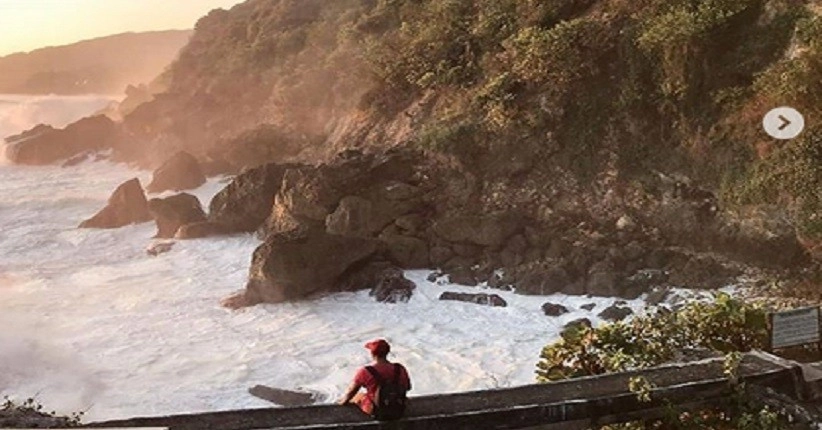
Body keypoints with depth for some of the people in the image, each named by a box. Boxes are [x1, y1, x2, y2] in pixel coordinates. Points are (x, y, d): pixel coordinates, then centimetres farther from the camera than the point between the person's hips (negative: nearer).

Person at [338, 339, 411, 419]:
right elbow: (408, 387, 4)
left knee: (357, 396, 29)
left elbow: (351, 391, -8)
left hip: (376, 410, -3)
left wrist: (344, 401, 14)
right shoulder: (400, 369, -16)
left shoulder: (365, 372, -25)